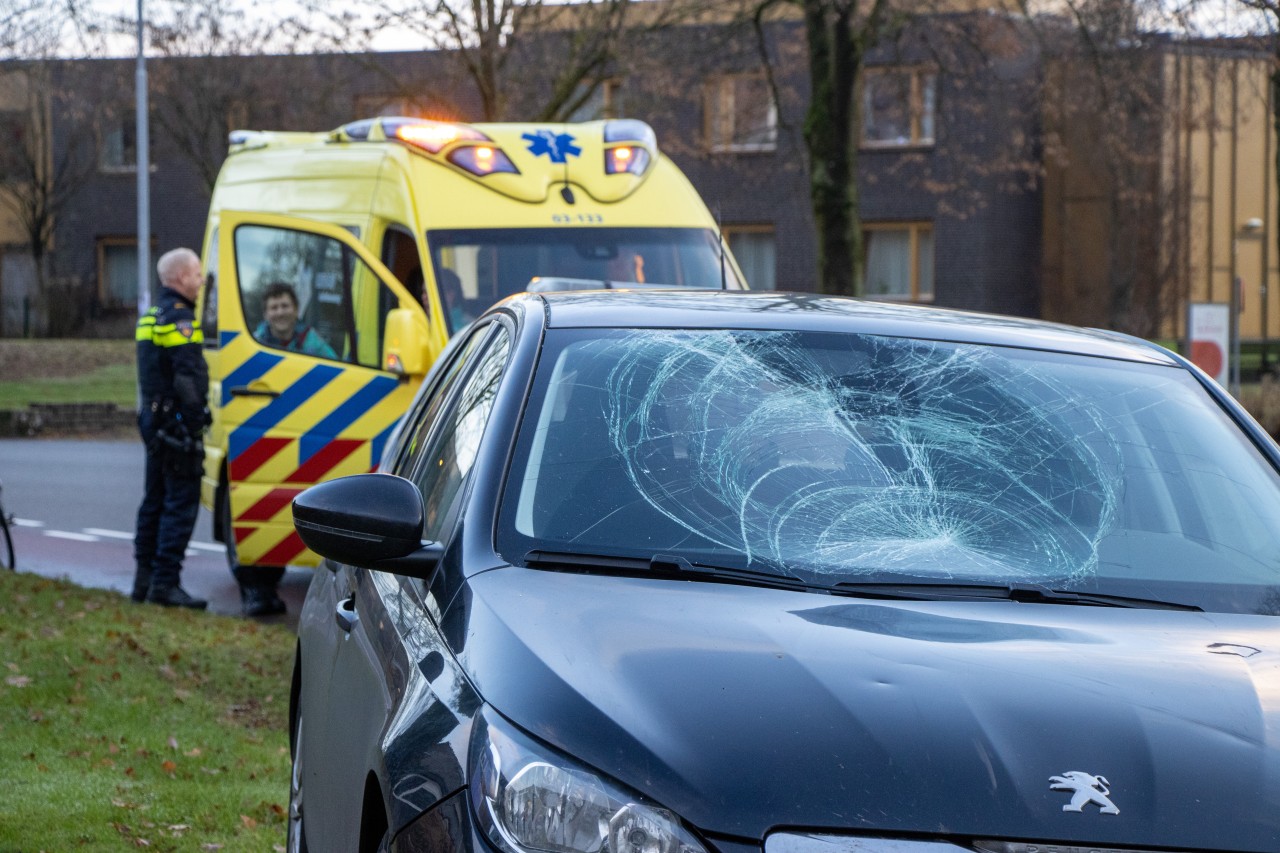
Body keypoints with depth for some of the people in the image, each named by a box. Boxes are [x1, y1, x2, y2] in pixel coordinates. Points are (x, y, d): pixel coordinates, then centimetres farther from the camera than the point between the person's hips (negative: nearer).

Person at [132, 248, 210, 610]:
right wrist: (195, 421, -19)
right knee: (181, 503, -9)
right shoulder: (179, 319, -15)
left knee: (155, 500, 15)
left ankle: (144, 579, 19)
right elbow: (189, 377, -21)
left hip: (153, 418, 10)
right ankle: (165, 583, -12)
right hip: (176, 424, -10)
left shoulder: (150, 318, 17)